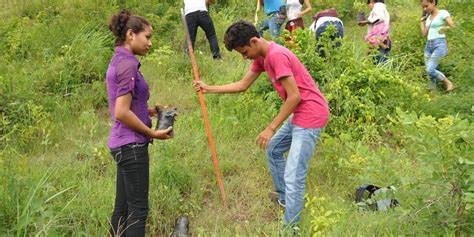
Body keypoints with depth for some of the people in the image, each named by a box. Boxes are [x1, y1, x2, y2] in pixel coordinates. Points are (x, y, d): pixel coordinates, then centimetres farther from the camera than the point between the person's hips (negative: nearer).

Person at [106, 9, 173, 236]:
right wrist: (152, 133, -12)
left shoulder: (118, 61, 12)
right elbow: (121, 113, -21)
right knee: (138, 208, -1)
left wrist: (152, 111, 9)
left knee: (122, 207, 15)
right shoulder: (128, 64, -16)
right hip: (132, 145, -9)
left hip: (122, 144, 9)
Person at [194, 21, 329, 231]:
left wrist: (271, 128, -17)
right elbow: (242, 85, 18)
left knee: (293, 176, -10)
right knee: (273, 149, 26)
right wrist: (209, 89, 15)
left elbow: (294, 96, -23)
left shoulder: (276, 56, -22)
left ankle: (290, 227, 1)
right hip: (300, 114, 11)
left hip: (311, 115, -11)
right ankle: (283, 197, 41)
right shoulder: (262, 56, 9)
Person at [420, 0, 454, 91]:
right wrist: (422, 20, 15)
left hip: (439, 45, -7)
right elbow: (425, 33, 11)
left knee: (430, 70, -18)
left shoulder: (443, 13, -3)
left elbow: (453, 26, -10)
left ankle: (448, 83, 2)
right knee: (430, 71, 2)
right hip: (428, 45, 7)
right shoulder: (428, 17, 17)